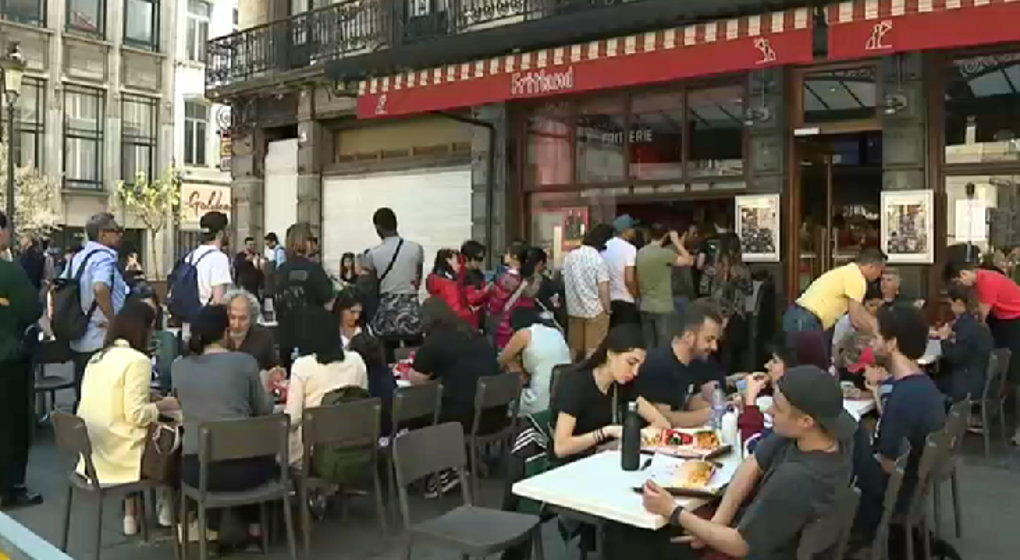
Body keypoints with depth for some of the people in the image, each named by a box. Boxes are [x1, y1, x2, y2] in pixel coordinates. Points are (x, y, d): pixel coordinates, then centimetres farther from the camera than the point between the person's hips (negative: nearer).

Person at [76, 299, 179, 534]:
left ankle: (131, 515, 23)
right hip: (119, 453, -8)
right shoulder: (137, 360, -14)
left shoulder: (96, 358, 11)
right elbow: (136, 415, -19)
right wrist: (162, 405, -1)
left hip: (96, 452, 8)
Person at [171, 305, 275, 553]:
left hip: (196, 471, 3)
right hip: (241, 468, -2)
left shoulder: (179, 366, 4)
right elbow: (264, 410, 7)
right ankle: (254, 532, 38)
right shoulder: (245, 362, -4)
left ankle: (212, 535, 33)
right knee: (266, 458, 32)